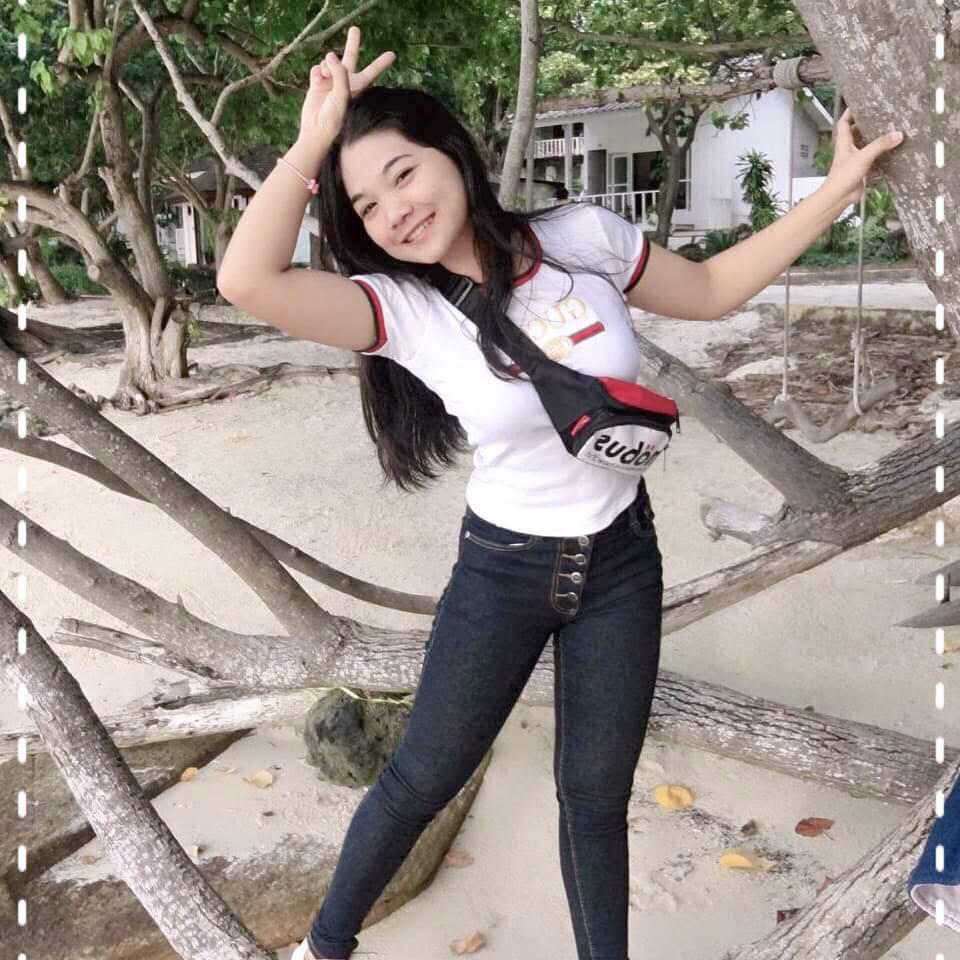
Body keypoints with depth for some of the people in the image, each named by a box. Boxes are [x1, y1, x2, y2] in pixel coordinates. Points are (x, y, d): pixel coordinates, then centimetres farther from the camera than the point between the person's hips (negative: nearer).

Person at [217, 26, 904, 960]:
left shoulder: (584, 237, -10)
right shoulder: (399, 308, -17)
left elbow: (710, 290, 6)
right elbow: (247, 280, -33)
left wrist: (837, 189, 5)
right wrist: (313, 141, -29)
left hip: (621, 561, 2)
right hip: (502, 569, -1)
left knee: (595, 796, 14)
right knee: (420, 781, 13)